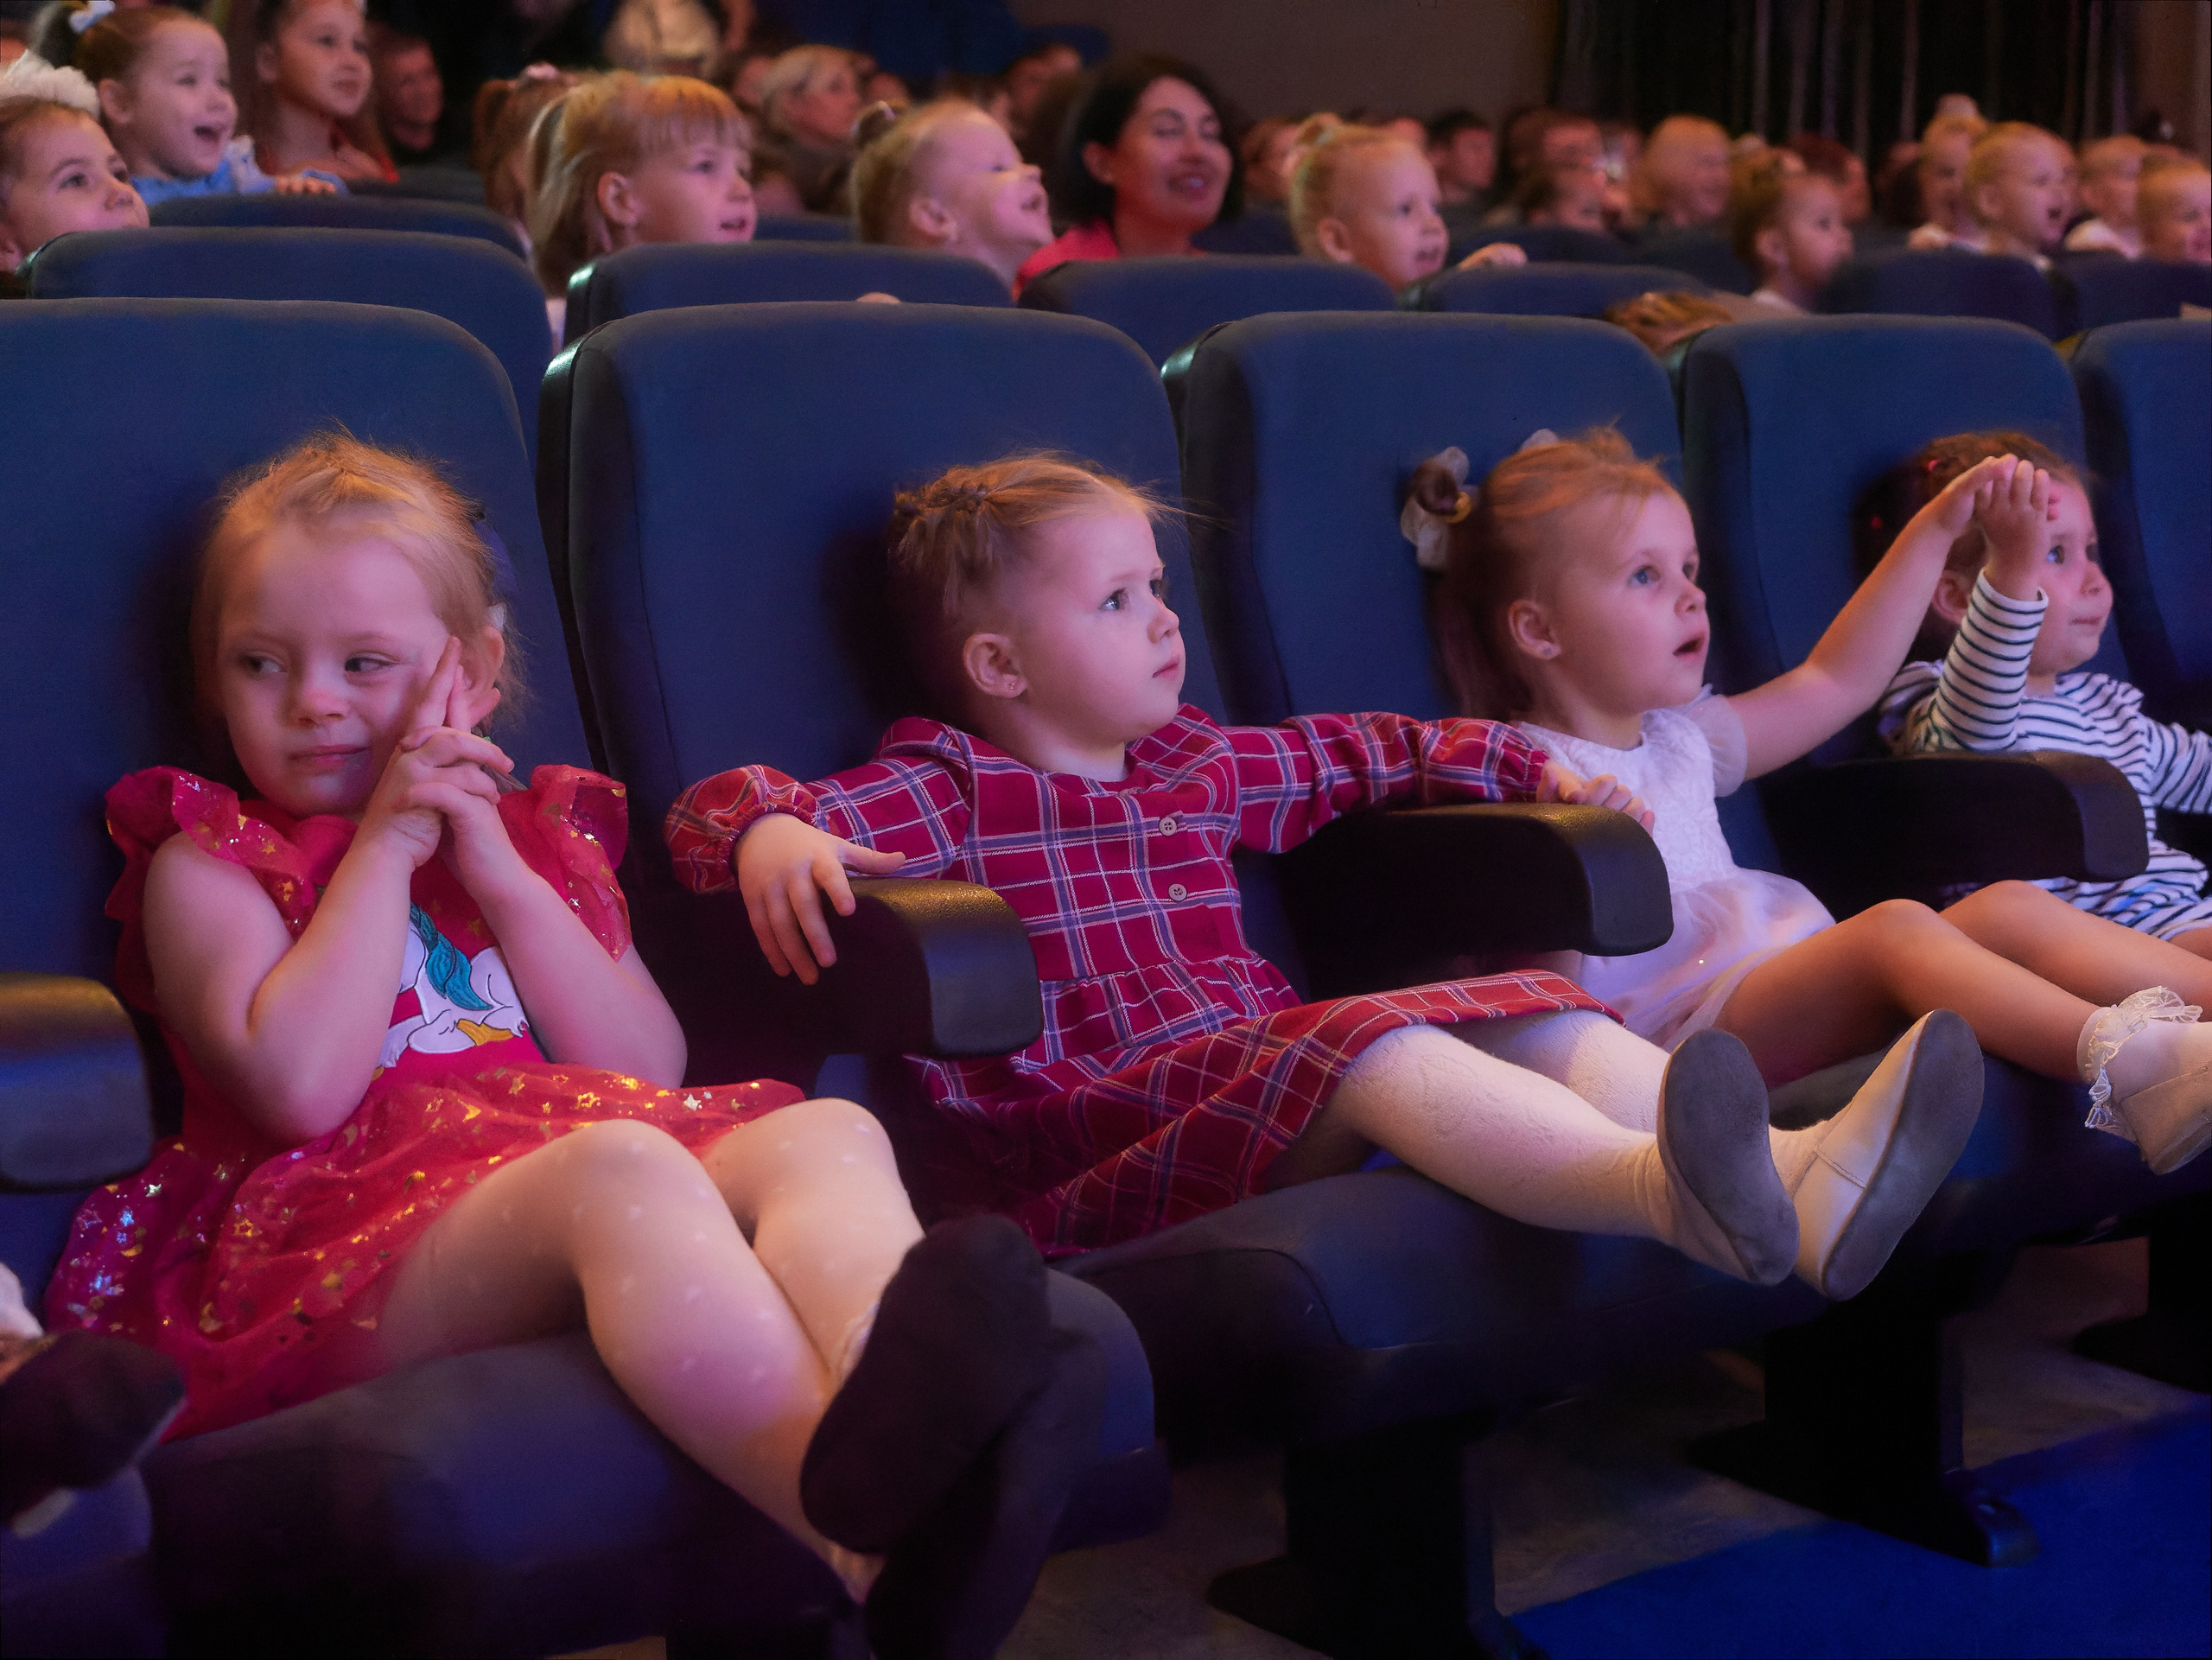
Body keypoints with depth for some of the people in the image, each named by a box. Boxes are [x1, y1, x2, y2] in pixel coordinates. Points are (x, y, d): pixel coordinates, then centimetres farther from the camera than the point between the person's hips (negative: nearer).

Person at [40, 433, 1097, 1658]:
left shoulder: (534, 838, 28)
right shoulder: (208, 861, 14)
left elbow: (655, 1076, 12)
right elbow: (301, 1087, -7)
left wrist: (506, 879, 4)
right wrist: (385, 848, 0)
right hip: (333, 1247, -5)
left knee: (825, 1132, -23)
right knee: (617, 1163, -36)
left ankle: (895, 1403, -60)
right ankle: (873, 1536, -63)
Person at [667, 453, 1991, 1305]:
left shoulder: (1203, 767, 24)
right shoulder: (946, 791, 3)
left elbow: (1369, 751, 39)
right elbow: (719, 809, -10)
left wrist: (1533, 769, 33)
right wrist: (773, 838, -34)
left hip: (1273, 1065, 8)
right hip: (1097, 1123, -7)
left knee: (1534, 1006, -15)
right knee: (1370, 1040, -35)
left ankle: (1794, 1174, -42)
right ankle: (1670, 1189, -63)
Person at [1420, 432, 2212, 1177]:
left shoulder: (1681, 741, 26)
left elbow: (1837, 680, 32)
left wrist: (1939, 524, 32)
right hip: (1679, 1027, -9)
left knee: (2011, 906, -8)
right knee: (1896, 925, -31)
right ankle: (2130, 1065, -48)